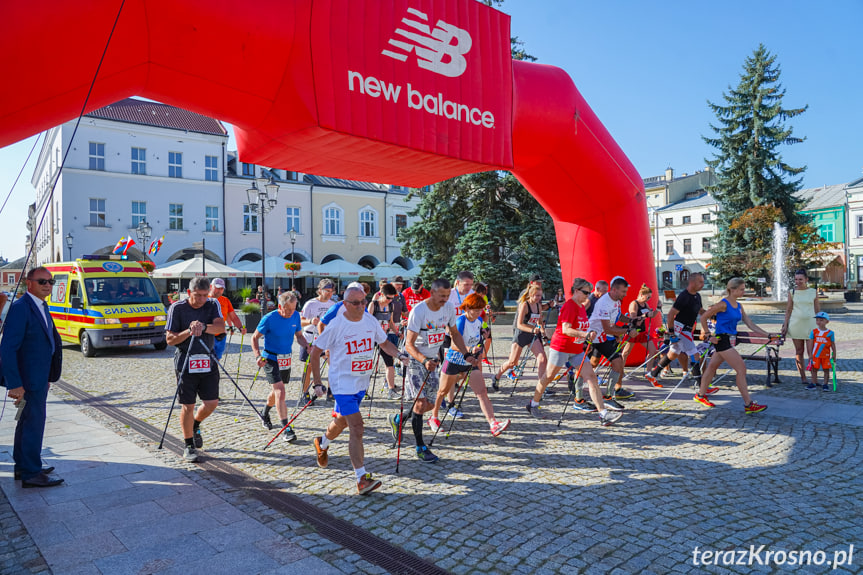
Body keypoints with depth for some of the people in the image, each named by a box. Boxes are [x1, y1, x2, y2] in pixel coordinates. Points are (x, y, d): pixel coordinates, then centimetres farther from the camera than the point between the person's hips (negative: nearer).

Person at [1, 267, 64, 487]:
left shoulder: (41, 307, 11)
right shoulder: (20, 308, -18)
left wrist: (47, 377, 15)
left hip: (39, 378, 10)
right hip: (28, 380, -10)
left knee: (27, 422, 19)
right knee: (34, 423, -3)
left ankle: (23, 466, 32)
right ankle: (31, 473, 8)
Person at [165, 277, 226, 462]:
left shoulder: (213, 305, 3)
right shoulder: (177, 308, -4)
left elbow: (221, 327, -14)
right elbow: (170, 339, -6)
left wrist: (203, 327, -32)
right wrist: (189, 331, -22)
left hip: (208, 362, 3)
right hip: (185, 363, -3)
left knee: (212, 403, 4)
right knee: (188, 406, 0)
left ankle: (195, 425, 35)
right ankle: (189, 446, 15)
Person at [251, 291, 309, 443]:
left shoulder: (295, 316, -3)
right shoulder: (269, 319, -17)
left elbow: (299, 336, 9)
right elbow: (255, 338, -8)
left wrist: (307, 346, -10)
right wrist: (258, 356, -22)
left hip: (286, 359, 6)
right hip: (270, 359, -6)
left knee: (277, 391, 20)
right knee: (280, 392, -16)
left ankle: (265, 415, 48)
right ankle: (286, 429, -13)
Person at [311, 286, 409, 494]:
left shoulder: (371, 321, -1)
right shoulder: (336, 326, -16)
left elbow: (384, 342, 12)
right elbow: (315, 351, -8)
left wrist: (399, 354, -7)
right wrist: (317, 382, -9)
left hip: (362, 382, 6)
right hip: (343, 383, -6)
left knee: (343, 420, 23)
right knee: (357, 427, -14)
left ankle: (322, 444, 53)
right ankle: (362, 479, -10)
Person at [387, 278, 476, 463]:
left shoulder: (449, 308, -5)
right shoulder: (418, 311, -23)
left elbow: (454, 333, 9)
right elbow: (409, 344, -24)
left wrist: (466, 355, -4)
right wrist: (424, 361, -41)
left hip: (432, 360, 6)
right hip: (415, 359, -6)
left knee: (429, 404, 8)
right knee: (421, 402, -11)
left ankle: (398, 419, 33)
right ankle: (421, 448, 3)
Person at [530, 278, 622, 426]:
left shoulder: (581, 307, 11)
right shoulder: (569, 306, -16)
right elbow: (566, 329, -26)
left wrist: (588, 336, 13)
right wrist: (585, 334, -35)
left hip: (577, 349, 8)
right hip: (561, 347, -8)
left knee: (591, 377, -4)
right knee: (548, 376, 6)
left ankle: (603, 414, -8)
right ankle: (533, 404, 25)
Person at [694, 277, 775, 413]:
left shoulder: (739, 306, 11)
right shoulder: (723, 304, -14)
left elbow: (750, 324, 10)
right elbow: (703, 317, -11)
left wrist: (768, 335, 3)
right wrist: (708, 335, -11)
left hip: (730, 340, 9)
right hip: (722, 340, -9)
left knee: (712, 366, 17)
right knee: (741, 369, -10)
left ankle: (700, 395, 29)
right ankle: (748, 404, -7)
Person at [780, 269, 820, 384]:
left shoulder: (813, 292, 4)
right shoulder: (792, 292, 5)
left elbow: (817, 310, 9)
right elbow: (788, 310, 8)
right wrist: (785, 325, 3)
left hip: (810, 324, -1)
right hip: (796, 324, 1)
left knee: (811, 352, -6)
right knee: (799, 352, 5)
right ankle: (802, 376, 13)